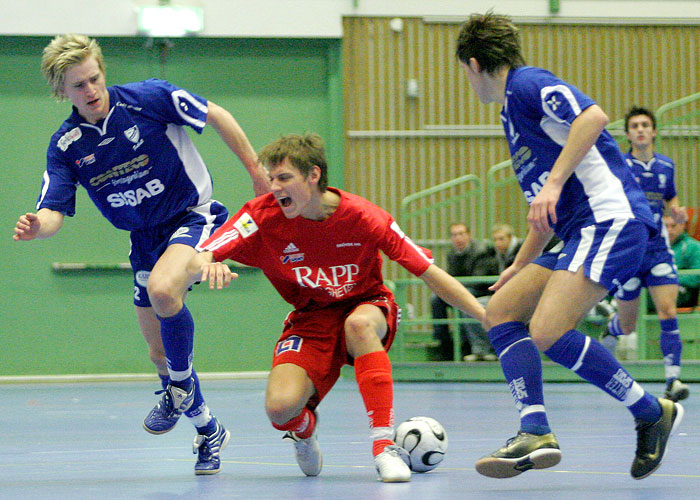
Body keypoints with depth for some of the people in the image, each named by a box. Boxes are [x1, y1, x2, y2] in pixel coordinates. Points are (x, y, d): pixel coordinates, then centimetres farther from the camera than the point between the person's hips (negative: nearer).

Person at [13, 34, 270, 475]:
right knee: (160, 351, 7)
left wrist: (257, 169, -6)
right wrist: (38, 227, -36)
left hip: (194, 215, -5)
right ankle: (208, 430, 29)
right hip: (145, 237, 5)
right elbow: (55, 212, -12)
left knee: (162, 288, -34)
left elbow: (218, 116, -7)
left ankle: (181, 384, -10)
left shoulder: (149, 98, -18)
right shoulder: (65, 146, -8)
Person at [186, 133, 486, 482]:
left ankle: (384, 444, -35)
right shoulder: (263, 215, -16)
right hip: (310, 319, 1)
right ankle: (305, 429, 15)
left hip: (367, 306, -1)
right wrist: (207, 266, -47)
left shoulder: (361, 216, -20)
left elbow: (430, 273, -16)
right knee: (280, 408, -25)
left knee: (359, 323, -39)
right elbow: (194, 264, -22)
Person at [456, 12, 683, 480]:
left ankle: (652, 412, -7)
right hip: (584, 232, 11)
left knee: (549, 333, -22)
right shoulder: (513, 110, 26)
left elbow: (593, 115, -22)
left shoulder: (527, 84, -3)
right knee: (500, 310, 5)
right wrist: (520, 266, 34)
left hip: (611, 219, -11)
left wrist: (553, 183, -25)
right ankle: (536, 433, -7)